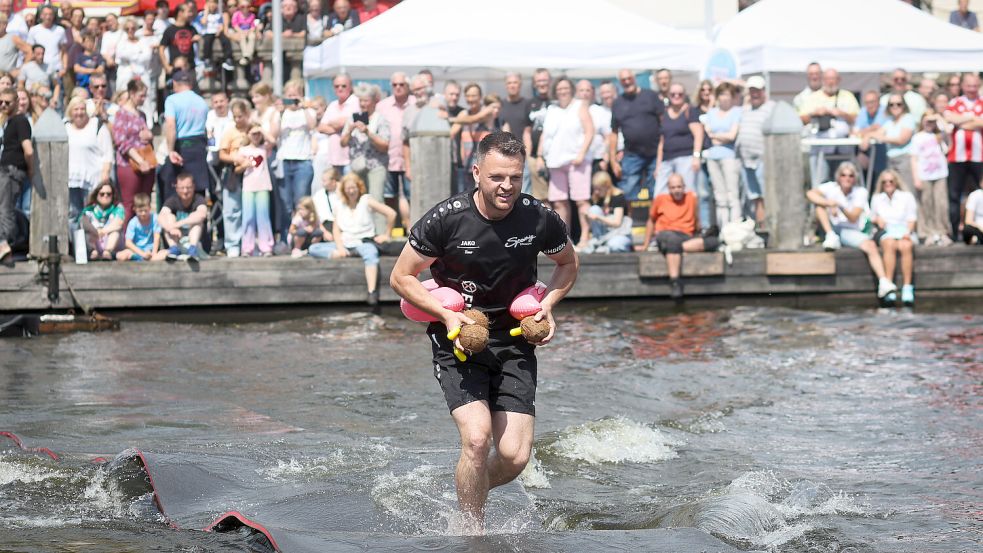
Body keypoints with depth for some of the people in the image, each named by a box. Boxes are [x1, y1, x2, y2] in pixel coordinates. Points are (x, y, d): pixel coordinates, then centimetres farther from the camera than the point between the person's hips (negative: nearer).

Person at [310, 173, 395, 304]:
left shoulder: (366, 201, 1)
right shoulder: (339, 205, 12)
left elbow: (391, 213, -5)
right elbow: (336, 229, 7)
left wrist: (387, 235, -2)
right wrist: (340, 248, -10)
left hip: (364, 241, -5)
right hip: (345, 243, 5)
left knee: (371, 254, -41)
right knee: (313, 249, -13)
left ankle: (372, 293, -54)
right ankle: (347, 254, -26)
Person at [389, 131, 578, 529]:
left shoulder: (539, 219, -8)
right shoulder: (446, 219, -15)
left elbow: (568, 263, 13)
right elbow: (401, 277, -4)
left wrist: (548, 305, -4)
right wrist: (447, 315, -16)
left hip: (514, 341, 3)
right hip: (457, 340, -3)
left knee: (515, 457, -7)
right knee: (477, 439, -22)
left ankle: (470, 493, 28)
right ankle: (473, 531, -1)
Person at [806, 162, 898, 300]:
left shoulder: (860, 192, 1)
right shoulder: (831, 188, 0)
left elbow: (853, 218, -11)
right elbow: (810, 194, -20)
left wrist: (840, 207, -31)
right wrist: (830, 203, -33)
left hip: (850, 232, 0)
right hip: (832, 228, 0)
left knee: (871, 246, -29)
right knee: (820, 202, -19)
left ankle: (883, 283, -37)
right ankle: (831, 237, -23)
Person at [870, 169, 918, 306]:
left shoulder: (907, 196, 16)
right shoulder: (877, 199, 22)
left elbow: (912, 219, 8)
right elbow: (872, 218, 23)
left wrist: (908, 232, -10)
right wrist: (877, 219, -1)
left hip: (904, 230, 0)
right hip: (885, 231, 0)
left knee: (906, 246, -38)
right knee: (890, 244, -38)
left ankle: (907, 288, -41)